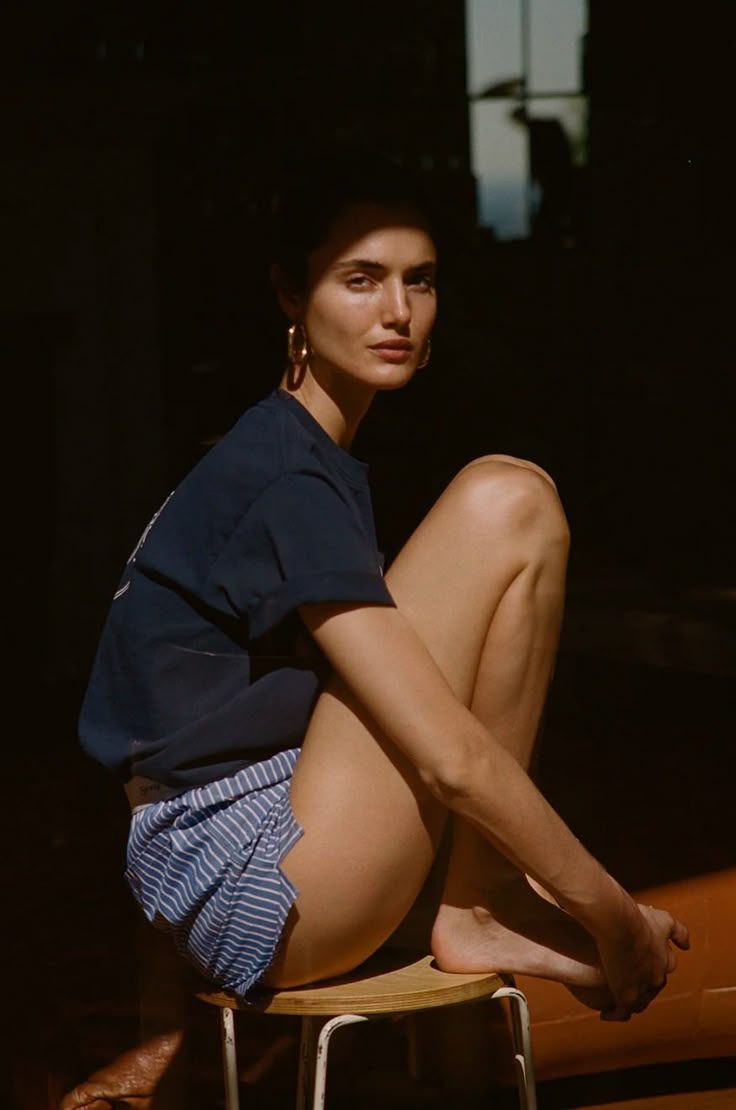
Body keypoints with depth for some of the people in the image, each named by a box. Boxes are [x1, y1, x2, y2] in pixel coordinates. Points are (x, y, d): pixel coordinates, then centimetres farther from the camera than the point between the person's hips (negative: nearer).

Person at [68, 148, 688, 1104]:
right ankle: (482, 911, -7)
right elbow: (450, 757, -19)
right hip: (260, 894, -10)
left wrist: (564, 888, 19)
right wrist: (610, 915, -10)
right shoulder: (285, 480, -14)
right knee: (508, 504, -13)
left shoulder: (316, 462, 17)